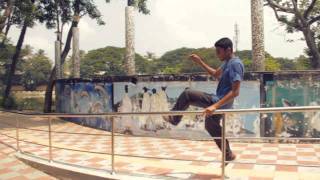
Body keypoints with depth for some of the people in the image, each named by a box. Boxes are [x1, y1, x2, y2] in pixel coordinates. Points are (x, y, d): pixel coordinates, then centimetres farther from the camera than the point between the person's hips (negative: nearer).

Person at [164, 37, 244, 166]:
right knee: (211, 126, 25)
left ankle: (174, 118, 7)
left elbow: (235, 92, -27)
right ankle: (228, 155, 35)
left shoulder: (236, 64, -21)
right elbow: (216, 74, 27)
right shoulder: (227, 62, 9)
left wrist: (215, 106, -33)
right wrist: (200, 62, 17)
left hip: (220, 103, -10)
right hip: (219, 100, 10)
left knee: (187, 95, -13)